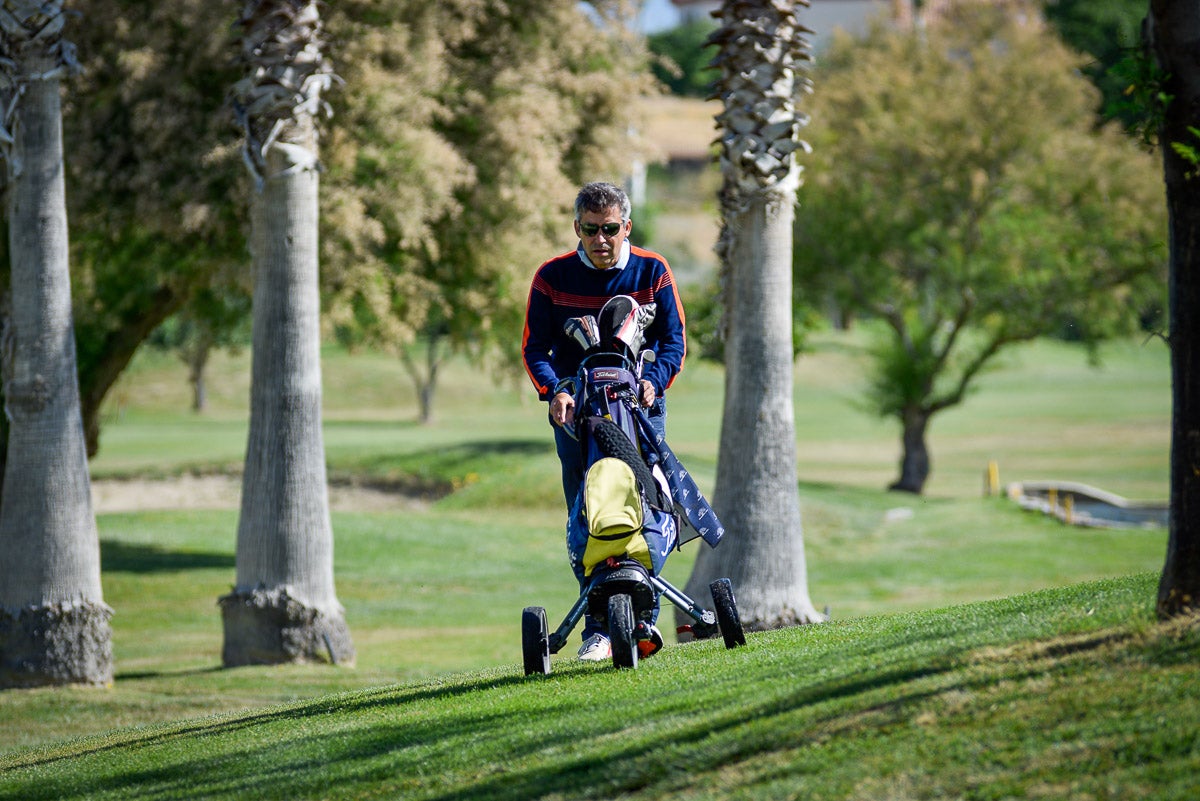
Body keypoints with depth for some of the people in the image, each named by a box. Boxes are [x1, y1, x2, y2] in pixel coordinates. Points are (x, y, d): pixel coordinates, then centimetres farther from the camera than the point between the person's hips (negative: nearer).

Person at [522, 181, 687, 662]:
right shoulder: (552, 277, 2)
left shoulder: (653, 272, 3)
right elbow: (535, 347, 2)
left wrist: (653, 381, -16)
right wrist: (555, 392, -16)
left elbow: (674, 340, 3)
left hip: (640, 401, 0)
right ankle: (598, 627, -3)